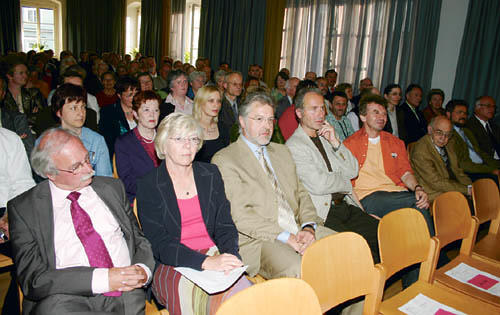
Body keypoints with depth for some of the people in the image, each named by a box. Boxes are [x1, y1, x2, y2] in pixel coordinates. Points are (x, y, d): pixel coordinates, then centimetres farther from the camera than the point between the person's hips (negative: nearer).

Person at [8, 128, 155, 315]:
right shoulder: (23, 208, 3)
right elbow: (33, 278, -6)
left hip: (126, 295, 2)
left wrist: (142, 269, -7)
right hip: (67, 300, -1)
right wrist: (103, 279, -17)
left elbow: (140, 240, 16)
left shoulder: (112, 187, 12)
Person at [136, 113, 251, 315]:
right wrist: (206, 262, -23)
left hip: (214, 256, 4)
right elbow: (159, 244, -10)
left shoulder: (211, 175, 11)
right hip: (172, 267, -3)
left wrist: (231, 256, -12)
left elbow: (225, 226, 10)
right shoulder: (148, 186, -1)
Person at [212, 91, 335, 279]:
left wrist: (309, 226, -3)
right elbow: (239, 215, -11)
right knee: (296, 270, -33)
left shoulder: (282, 151, 22)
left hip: (299, 231, 7)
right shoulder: (225, 160, -2)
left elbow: (301, 194, 18)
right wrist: (285, 237, -17)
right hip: (258, 240, -6)